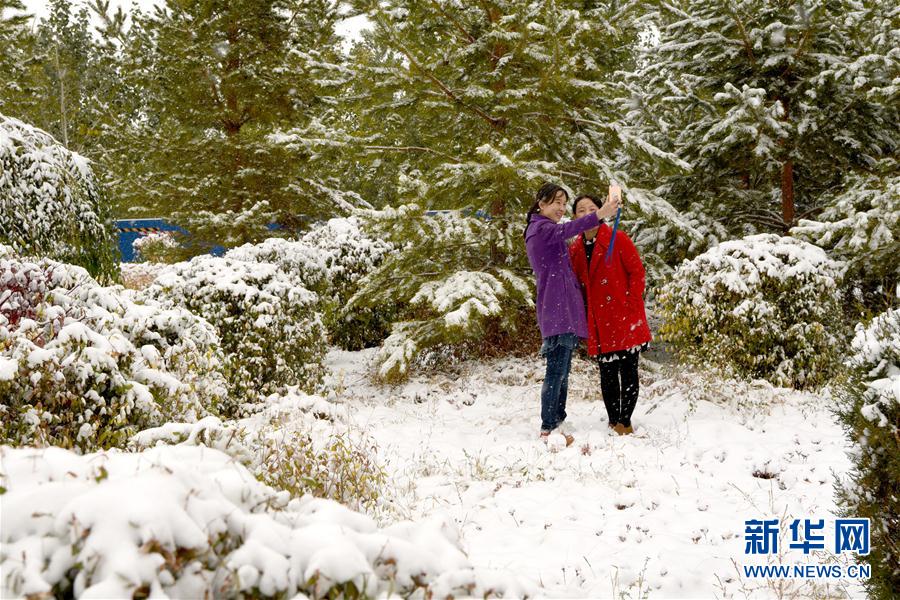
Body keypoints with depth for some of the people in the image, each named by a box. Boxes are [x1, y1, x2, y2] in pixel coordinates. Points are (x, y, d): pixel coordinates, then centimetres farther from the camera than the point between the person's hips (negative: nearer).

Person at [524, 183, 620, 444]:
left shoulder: (543, 229, 24)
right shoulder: (541, 228, -9)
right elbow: (566, 230, -32)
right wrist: (598, 215, -47)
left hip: (564, 309, 11)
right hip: (557, 308, -11)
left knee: (562, 370, 12)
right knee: (557, 369, -12)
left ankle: (557, 423, 16)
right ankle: (548, 429, -12)